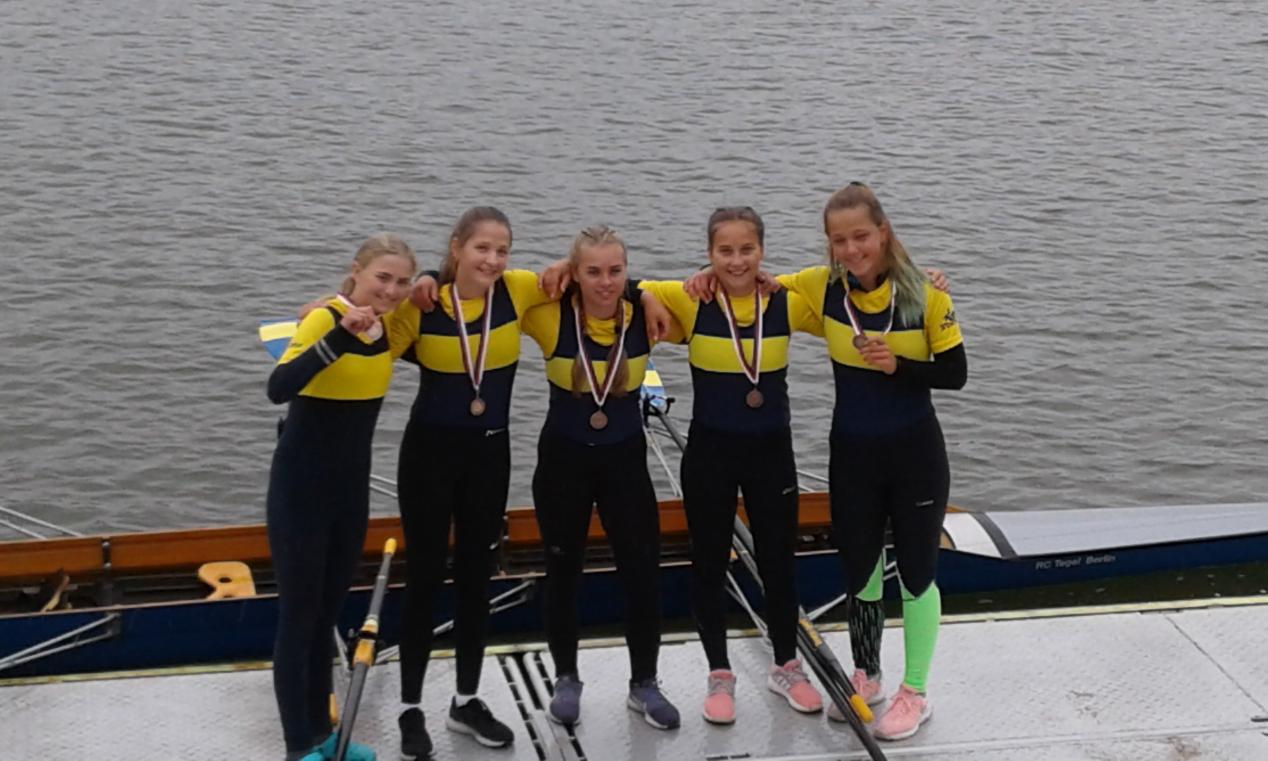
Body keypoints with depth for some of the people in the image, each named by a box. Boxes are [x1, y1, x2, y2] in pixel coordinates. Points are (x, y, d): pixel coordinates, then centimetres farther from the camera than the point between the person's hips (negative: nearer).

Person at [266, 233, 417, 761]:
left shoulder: (389, 327, 2)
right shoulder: (325, 319, -19)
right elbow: (278, 389, -37)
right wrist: (341, 335, -45)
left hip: (352, 486, 7)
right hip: (302, 487, -7)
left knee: (328, 612, 17)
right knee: (299, 615, 2)